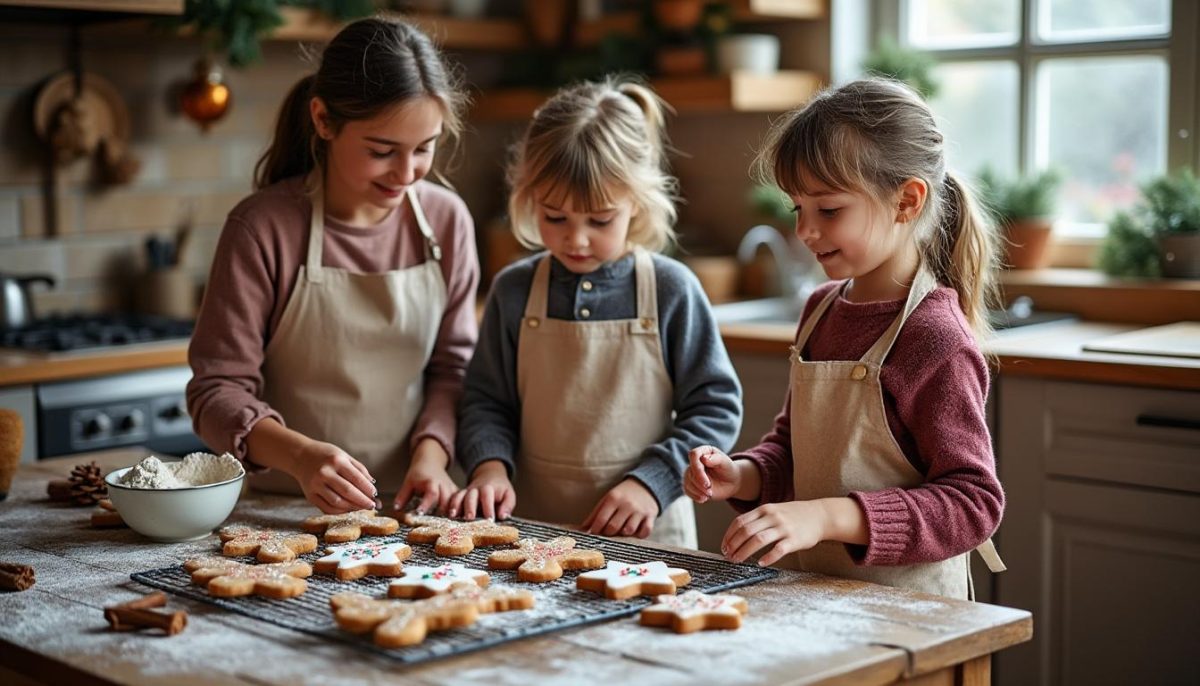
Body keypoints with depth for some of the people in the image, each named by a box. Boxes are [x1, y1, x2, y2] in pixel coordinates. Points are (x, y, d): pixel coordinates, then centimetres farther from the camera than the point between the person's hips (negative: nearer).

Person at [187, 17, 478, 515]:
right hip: (280, 510, -2)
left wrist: (431, 453, -9)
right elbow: (218, 390, -8)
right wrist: (299, 455, -26)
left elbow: (452, 364, 9)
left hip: (407, 507, 2)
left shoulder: (446, 220, 1)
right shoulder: (263, 228, -10)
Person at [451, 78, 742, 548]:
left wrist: (651, 483, -9)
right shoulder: (514, 291, 3)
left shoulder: (671, 290, -3)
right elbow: (486, 401, 11)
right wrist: (490, 466, -7)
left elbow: (716, 408, 1)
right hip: (533, 529, 0)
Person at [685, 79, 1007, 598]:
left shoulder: (935, 340, -14)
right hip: (818, 595, 7)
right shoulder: (823, 309, 10)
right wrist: (744, 476, 2)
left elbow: (973, 502, -15)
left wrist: (830, 515, -23)